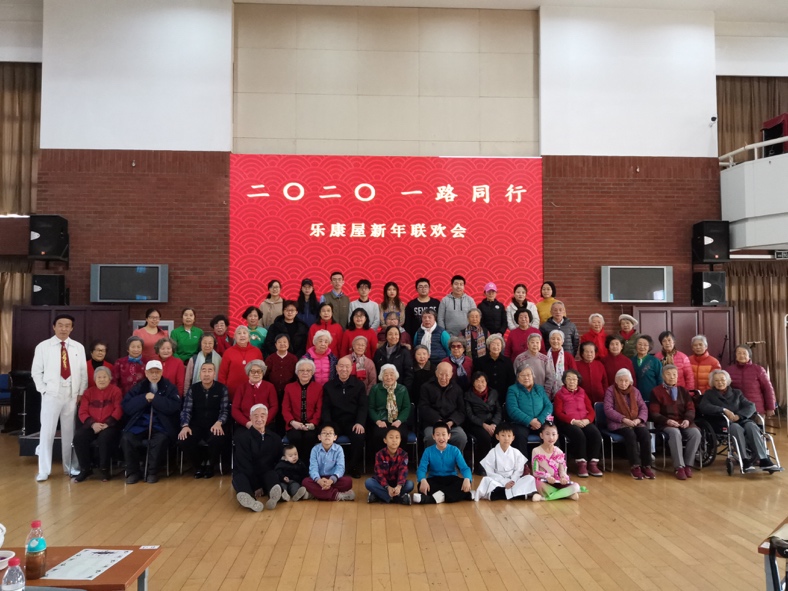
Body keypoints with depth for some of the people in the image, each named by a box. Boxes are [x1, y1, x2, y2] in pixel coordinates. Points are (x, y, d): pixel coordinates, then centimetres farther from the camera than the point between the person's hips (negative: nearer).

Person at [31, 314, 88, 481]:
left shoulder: (78, 347, 5)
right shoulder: (43, 346, -1)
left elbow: (83, 371, 6)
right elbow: (36, 372, 1)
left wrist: (81, 392, 0)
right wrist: (44, 390, -7)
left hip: (72, 395, 2)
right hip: (51, 395, -2)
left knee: (69, 432, 10)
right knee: (47, 432, 0)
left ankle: (69, 466, 22)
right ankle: (44, 470, 9)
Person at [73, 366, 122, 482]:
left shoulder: (116, 390, 4)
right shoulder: (89, 392, 14)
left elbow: (118, 410, -6)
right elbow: (82, 412, 5)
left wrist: (107, 424, -18)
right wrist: (92, 424, -13)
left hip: (109, 425, -4)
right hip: (91, 425, 4)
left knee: (104, 438, -34)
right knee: (78, 437, -24)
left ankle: (104, 469, -13)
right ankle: (85, 469, -5)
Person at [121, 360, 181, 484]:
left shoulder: (169, 387, 6)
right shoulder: (138, 387, 14)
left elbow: (174, 407, -10)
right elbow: (127, 407, 2)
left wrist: (155, 398, -12)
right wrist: (144, 398, -11)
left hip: (161, 425, -3)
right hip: (140, 424, 3)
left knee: (160, 440, -33)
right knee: (126, 438, -25)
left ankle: (152, 472, -14)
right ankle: (133, 472, -8)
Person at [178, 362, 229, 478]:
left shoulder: (222, 389, 0)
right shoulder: (192, 389, 5)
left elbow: (225, 410, -6)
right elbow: (186, 410, -2)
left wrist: (219, 423, -26)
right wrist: (185, 426, -21)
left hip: (214, 426, -2)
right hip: (196, 425, 2)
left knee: (217, 440, -34)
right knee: (184, 440, -27)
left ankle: (210, 465, 2)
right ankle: (198, 465, 5)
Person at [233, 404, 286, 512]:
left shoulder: (275, 438, 9)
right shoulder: (243, 437, -4)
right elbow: (244, 465, -12)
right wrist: (257, 486, -20)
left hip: (266, 475, 2)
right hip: (248, 476, -2)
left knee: (272, 475, -30)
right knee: (239, 477, -34)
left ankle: (275, 493, -63)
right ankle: (247, 498, -66)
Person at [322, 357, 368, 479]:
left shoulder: (359, 384, 9)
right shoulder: (328, 386, 10)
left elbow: (363, 406, 2)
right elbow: (325, 408, 4)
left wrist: (360, 422, -15)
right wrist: (328, 423, -14)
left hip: (353, 421, 0)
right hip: (335, 422, 0)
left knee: (359, 437, -31)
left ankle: (353, 466, -5)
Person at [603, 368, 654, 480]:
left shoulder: (635, 391, 14)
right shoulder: (610, 391, 1)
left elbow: (643, 408, 7)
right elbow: (608, 409, -10)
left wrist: (639, 419, -14)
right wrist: (624, 419, -20)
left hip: (635, 422, 4)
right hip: (618, 423, -4)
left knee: (645, 434, -27)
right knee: (630, 434, -33)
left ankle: (646, 465, -21)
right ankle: (635, 466, -27)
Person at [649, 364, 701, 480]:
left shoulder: (683, 390, 19)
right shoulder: (656, 391, 5)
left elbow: (690, 408, 8)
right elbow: (654, 413, -2)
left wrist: (687, 419, -14)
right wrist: (667, 420, -21)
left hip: (683, 422, 4)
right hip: (665, 423, -4)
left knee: (695, 433, -27)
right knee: (675, 433, -36)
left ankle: (688, 465, -17)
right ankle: (679, 467, -31)